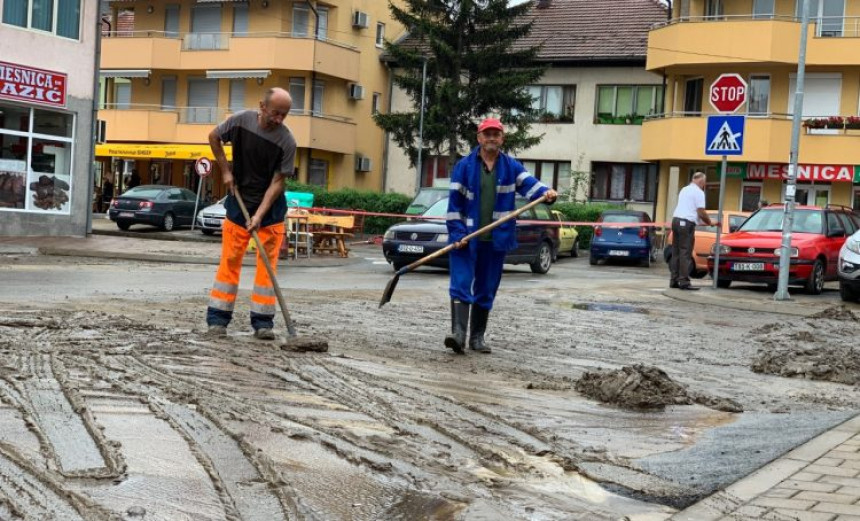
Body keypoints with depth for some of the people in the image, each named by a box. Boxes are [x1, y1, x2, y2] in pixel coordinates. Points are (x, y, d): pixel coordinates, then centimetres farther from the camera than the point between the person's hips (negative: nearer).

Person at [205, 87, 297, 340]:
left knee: (268, 263, -2)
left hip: (270, 206, -1)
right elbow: (214, 137, 7)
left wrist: (259, 215, -22)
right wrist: (225, 170, 1)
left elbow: (278, 181, -15)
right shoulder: (241, 120, -11)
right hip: (238, 199, 1)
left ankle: (263, 322, 4)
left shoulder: (287, 141, -16)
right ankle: (217, 318, 4)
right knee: (230, 259, -1)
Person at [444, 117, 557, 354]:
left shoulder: (511, 166, 8)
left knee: (486, 291, 9)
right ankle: (458, 333, -20)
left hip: (495, 240, 3)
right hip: (466, 239, -3)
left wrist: (546, 192, -30)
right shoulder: (464, 166, 0)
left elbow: (528, 183, -8)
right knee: (461, 285, -13)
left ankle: (477, 338, 19)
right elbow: (455, 202, -2)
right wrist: (457, 233, -10)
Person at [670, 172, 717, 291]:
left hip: (676, 219, 8)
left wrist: (706, 221, 26)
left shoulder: (684, 190, 21)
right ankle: (684, 282, -11)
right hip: (687, 223, -8)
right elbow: (701, 212, -10)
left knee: (676, 252, 9)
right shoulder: (698, 192, -5)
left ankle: (674, 280, 8)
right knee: (685, 253, -9)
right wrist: (710, 223, 7)